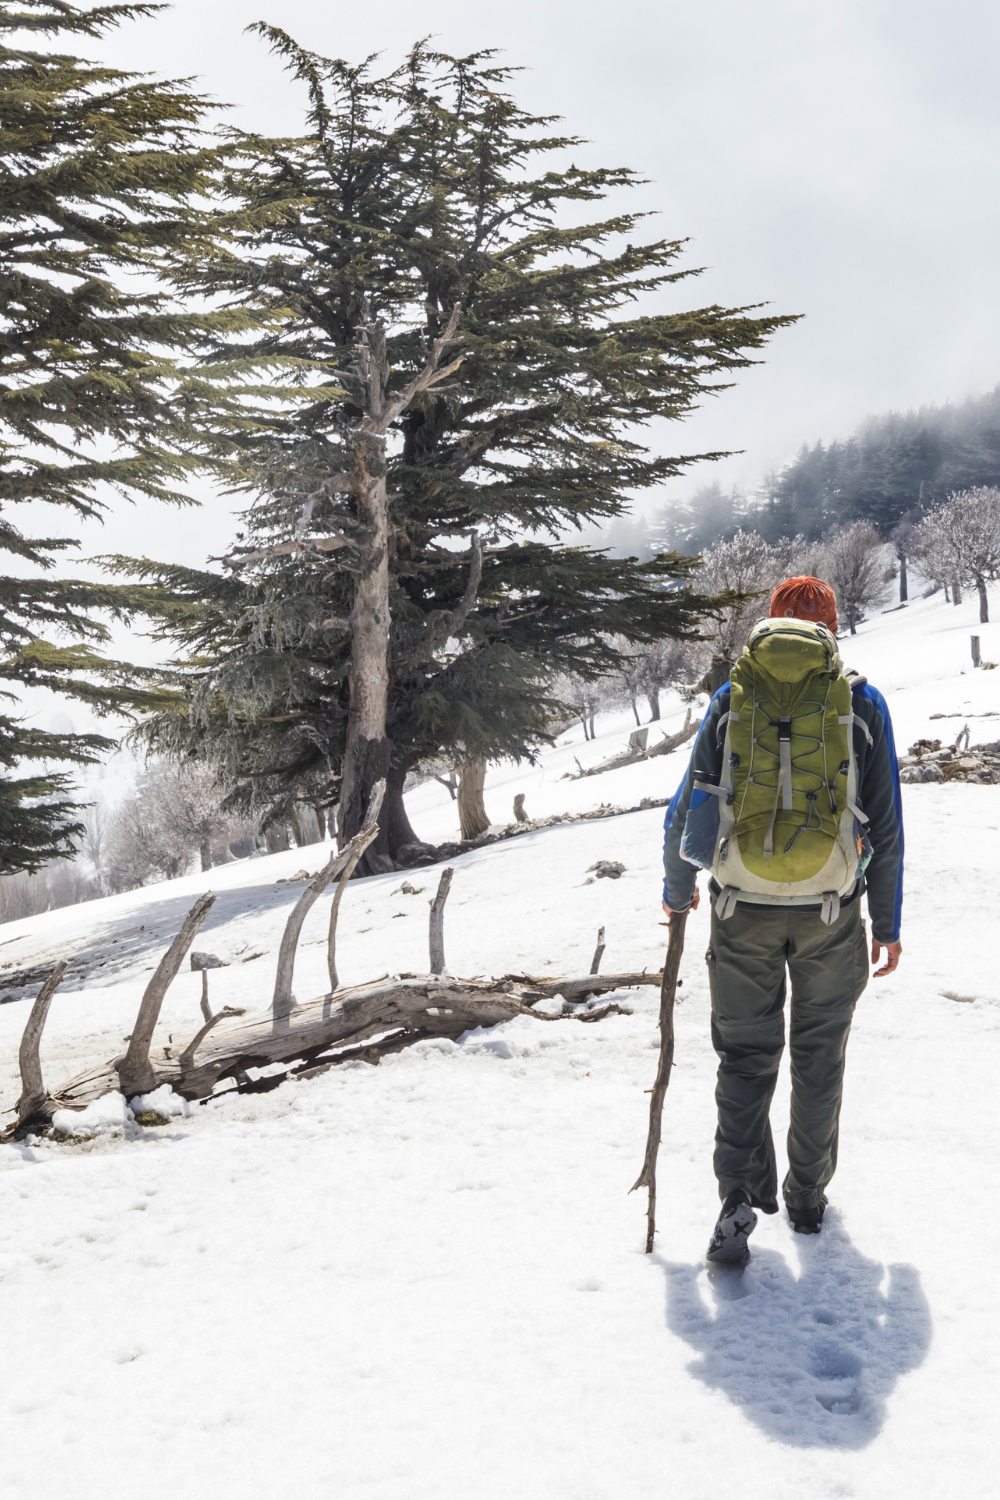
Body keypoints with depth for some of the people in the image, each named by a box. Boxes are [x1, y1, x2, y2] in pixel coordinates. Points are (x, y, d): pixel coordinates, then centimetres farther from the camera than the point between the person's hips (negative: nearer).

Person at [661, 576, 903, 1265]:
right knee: (819, 1056, 16)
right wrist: (888, 922, 9)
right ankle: (808, 1196, 27)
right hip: (831, 913, 0)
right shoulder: (863, 702, 0)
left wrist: (677, 890, 22)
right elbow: (887, 826, 0)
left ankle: (741, 1196, -5)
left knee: (747, 1054, 10)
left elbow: (685, 810, 5)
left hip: (744, 911, 0)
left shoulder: (731, 699, 2)